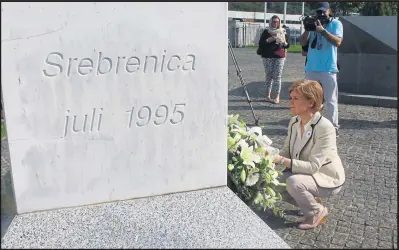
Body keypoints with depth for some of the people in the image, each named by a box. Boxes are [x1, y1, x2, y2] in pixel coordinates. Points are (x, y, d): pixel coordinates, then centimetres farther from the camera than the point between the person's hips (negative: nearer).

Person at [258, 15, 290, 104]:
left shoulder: (283, 32, 11)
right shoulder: (266, 32, 6)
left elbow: (287, 45, 13)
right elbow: (260, 43, -3)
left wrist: (284, 43, -9)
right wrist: (269, 40, -17)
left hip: (279, 57, 0)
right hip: (267, 57, 0)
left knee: (277, 76, -6)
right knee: (269, 76, 2)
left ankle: (277, 97, -6)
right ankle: (268, 95, 13)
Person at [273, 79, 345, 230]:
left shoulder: (325, 127, -28)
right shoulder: (294, 122, -7)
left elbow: (313, 166, -30)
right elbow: (286, 151, -1)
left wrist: (282, 161, -37)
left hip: (328, 179, -7)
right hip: (304, 173, 7)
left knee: (293, 182, -31)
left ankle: (318, 212, -2)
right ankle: (309, 202, 14)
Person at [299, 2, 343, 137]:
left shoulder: (336, 23, 2)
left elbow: (338, 42, -12)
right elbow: (302, 43, 6)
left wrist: (323, 30, -18)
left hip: (328, 69, -4)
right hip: (311, 68, 4)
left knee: (331, 100, -1)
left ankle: (333, 127, 4)